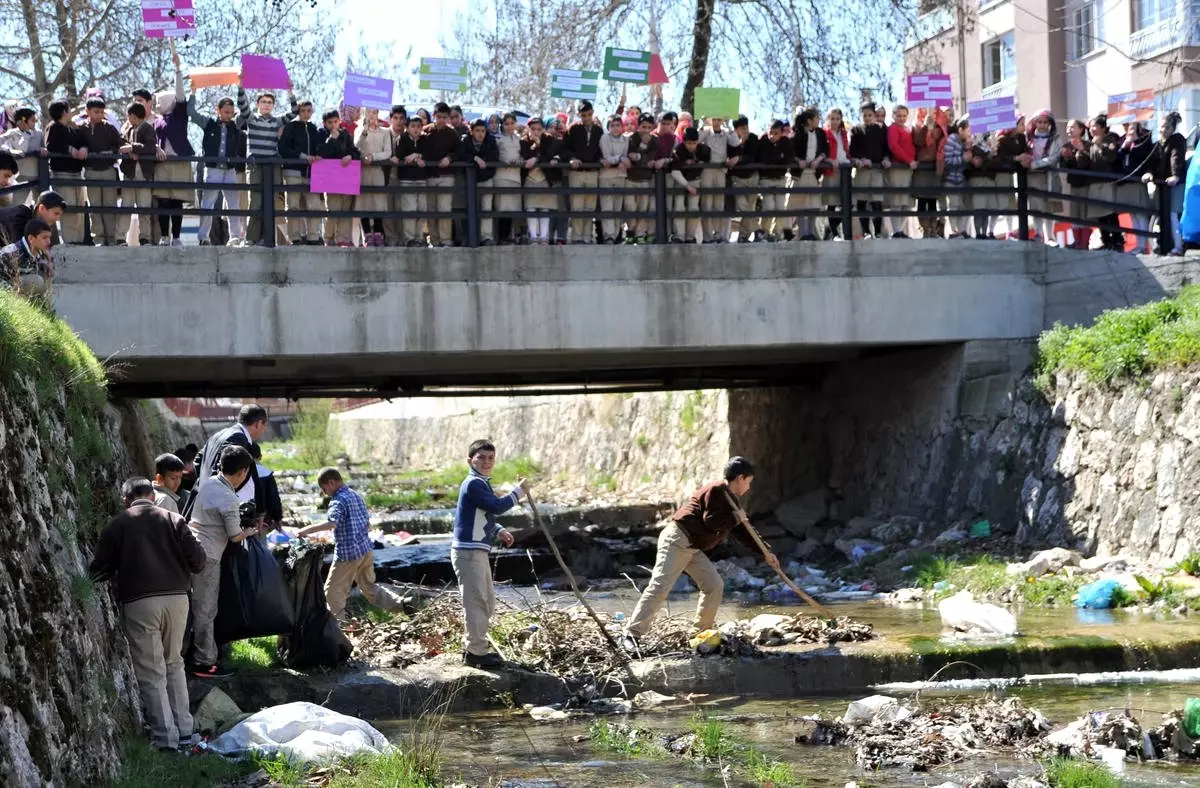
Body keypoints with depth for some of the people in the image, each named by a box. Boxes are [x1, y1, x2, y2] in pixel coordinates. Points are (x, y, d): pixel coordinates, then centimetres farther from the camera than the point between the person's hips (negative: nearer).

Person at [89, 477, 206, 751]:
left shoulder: (116, 525, 4)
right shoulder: (173, 519, 8)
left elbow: (99, 570, 4)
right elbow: (197, 559, 3)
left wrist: (117, 579, 25)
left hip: (139, 603, -3)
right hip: (177, 598, 3)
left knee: (151, 672, 4)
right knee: (174, 665, 18)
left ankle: (166, 737, 3)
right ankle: (184, 731, 17)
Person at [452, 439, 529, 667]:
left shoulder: (482, 484, 18)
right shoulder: (474, 484, -15)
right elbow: (497, 506, -24)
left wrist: (498, 532, 14)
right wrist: (518, 491, -12)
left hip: (478, 552, 11)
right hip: (468, 552, -11)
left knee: (487, 602, 17)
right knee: (476, 602, -7)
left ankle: (472, 647, 26)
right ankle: (476, 653, -2)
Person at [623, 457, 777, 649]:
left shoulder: (729, 499, 19)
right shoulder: (716, 490, -11)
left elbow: (741, 532, 26)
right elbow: (710, 521, -22)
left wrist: (765, 553, 25)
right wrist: (734, 518, -7)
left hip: (693, 548, 10)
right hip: (676, 540, -10)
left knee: (715, 585, 6)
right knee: (659, 587, -17)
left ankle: (704, 631, 17)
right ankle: (632, 634, -20)